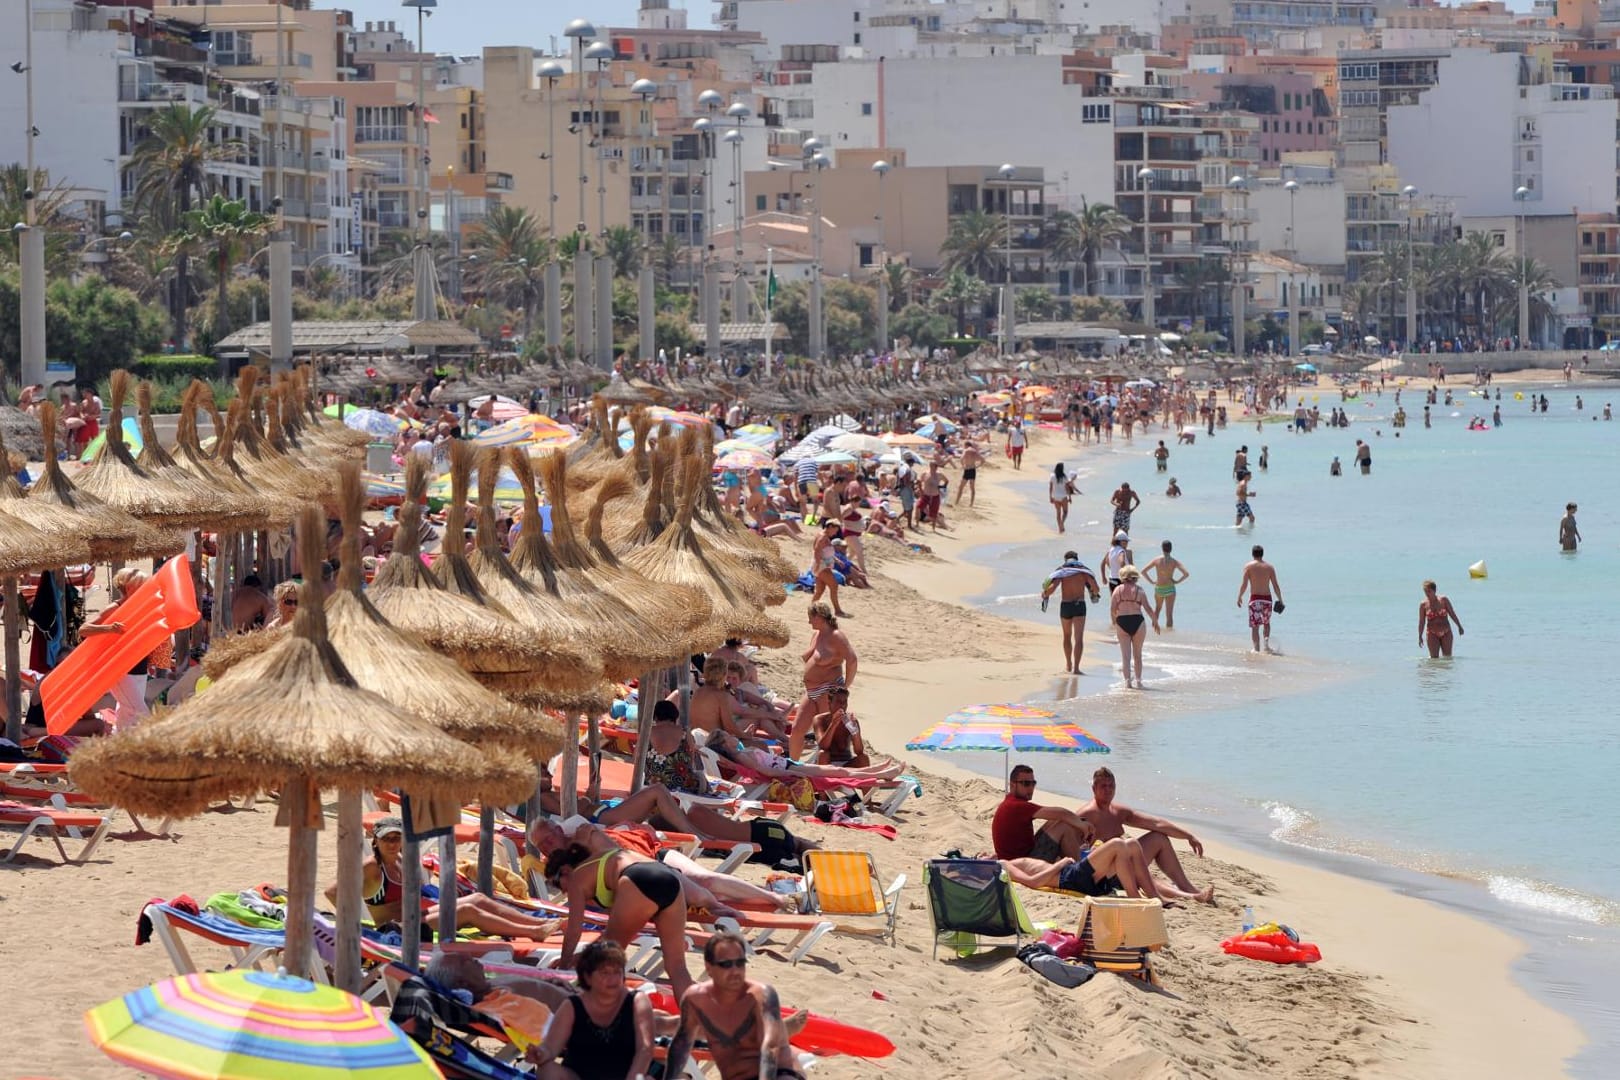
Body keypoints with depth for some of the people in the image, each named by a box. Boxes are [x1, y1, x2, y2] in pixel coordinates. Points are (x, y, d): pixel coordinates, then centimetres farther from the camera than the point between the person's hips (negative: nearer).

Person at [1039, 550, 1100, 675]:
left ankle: (1068, 665, 33)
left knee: (1067, 636, 20)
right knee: (1079, 638, -4)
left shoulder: (1061, 571, 0)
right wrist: (1095, 593, 21)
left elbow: (1052, 588, -13)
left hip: (1065, 605, 1)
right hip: (1080, 605, -1)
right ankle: (1076, 668, -15)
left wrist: (1044, 594, 7)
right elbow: (1096, 588, -3)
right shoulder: (1084, 571, 3)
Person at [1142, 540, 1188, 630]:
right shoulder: (1174, 561, -9)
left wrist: (1151, 581, 4)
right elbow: (1186, 574, -17)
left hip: (1158, 588, 2)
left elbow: (1143, 571, -6)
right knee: (1169, 612, 1)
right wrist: (1178, 581, -2)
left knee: (1157, 608, 27)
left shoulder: (1157, 560, -6)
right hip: (1170, 588, -2)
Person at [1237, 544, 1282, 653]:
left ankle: (1256, 648, -2)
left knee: (1255, 626, 3)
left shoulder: (1248, 566, -3)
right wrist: (1280, 600, 10)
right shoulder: (1269, 567, 4)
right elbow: (1275, 586, 1)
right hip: (1267, 598, 2)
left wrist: (1239, 597, 3)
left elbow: (1244, 584, -9)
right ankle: (1267, 642, 4)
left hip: (1255, 599, -2)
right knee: (1266, 623, 23)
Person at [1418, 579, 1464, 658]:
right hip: (1432, 634, -1)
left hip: (1446, 633, 1)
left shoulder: (1443, 600, -2)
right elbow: (1421, 622, 0)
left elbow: (1452, 614, 5)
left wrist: (1459, 626, 5)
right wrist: (1420, 636, -5)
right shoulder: (1423, 605, -3)